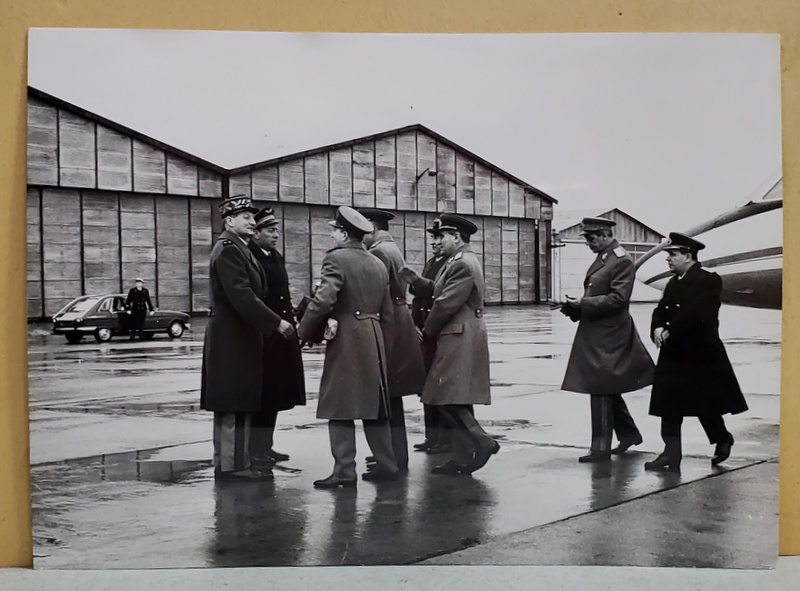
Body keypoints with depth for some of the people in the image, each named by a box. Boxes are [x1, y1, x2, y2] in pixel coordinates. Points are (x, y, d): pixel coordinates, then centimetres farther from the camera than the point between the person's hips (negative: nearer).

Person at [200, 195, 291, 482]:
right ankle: (234, 466, 0)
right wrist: (276, 323, -23)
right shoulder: (229, 249, -15)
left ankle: (226, 463, 22)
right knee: (236, 405, -6)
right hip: (233, 338, -11)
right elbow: (242, 296, -24)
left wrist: (274, 321, 14)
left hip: (232, 337, 11)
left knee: (230, 405, 14)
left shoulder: (235, 248, 17)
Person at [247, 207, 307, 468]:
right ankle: (254, 449, 7)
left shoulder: (277, 258, 15)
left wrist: (292, 320, 10)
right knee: (261, 393, -3)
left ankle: (265, 446, 22)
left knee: (275, 393, 13)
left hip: (281, 336, 9)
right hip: (261, 336, -9)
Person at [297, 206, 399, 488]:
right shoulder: (378, 264, 14)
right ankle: (386, 464, 18)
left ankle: (344, 471, -2)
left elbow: (323, 300, -21)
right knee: (375, 404, 13)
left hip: (346, 338, -7)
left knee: (340, 407, -2)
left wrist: (303, 332, -9)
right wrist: (382, 347, 22)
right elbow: (387, 312, 16)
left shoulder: (336, 258, -9)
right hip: (374, 339, 7)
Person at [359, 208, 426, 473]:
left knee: (386, 396, -5)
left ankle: (394, 459, -1)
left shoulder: (378, 252, -14)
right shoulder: (393, 249, 17)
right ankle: (393, 453, 23)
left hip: (386, 326, -10)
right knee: (391, 396, 15)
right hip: (397, 323, 10)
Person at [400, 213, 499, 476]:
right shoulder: (461, 261, 18)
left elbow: (446, 304, -17)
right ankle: (463, 458, 14)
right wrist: (417, 280, 4)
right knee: (456, 401, 11)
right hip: (460, 340, 11)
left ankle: (481, 442, -8)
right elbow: (441, 292, 15)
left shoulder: (463, 264, -15)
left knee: (447, 398, -11)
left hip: (459, 340, -11)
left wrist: (427, 333, -5)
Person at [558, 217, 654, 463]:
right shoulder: (602, 259, 14)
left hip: (607, 337, -9)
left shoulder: (623, 261, -14)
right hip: (595, 334, 9)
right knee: (607, 390, 18)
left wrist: (582, 304, -20)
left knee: (600, 390, -5)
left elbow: (618, 299, -21)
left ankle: (601, 447, 2)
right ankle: (629, 433, 33)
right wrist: (575, 306, 3)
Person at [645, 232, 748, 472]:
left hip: (701, 354, -7)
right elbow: (661, 310, 8)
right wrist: (657, 328, -12)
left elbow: (695, 313, -23)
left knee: (707, 404, 5)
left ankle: (723, 439, 30)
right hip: (673, 354, 7)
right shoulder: (673, 283, 14)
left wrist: (669, 332, -21)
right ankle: (671, 455, 6)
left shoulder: (708, 280, -11)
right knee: (669, 404, 2)